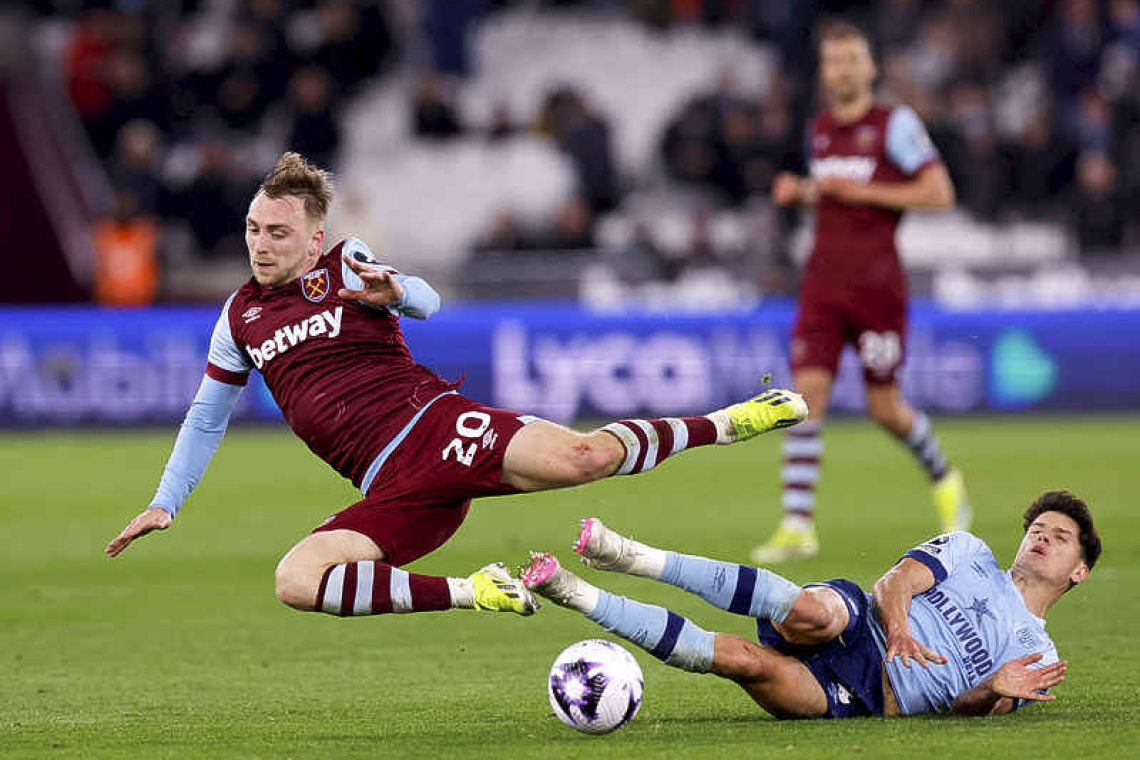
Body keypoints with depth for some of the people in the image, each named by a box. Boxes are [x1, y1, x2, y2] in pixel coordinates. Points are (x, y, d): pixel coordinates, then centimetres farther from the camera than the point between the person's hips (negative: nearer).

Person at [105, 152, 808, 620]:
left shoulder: (348, 264, 7)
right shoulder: (240, 318, 19)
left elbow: (429, 303, -13)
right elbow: (208, 418, 31)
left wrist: (397, 292, -36)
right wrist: (165, 503, 24)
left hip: (435, 420, -4)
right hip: (392, 492, 4)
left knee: (582, 457, -31)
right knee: (295, 582, -24)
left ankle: (729, 423, -7)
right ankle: (468, 593, -20)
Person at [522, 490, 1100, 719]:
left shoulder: (1035, 656, 21)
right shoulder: (968, 551, 22)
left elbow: (967, 708, 10)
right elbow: (895, 581, 6)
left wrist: (996, 692, -14)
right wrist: (897, 625, -18)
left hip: (868, 702, -1)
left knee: (744, 660, -30)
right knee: (813, 611, -39)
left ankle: (578, 596, -34)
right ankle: (635, 558, -38)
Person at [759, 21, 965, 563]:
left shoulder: (895, 124, -6)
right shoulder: (819, 131, 13)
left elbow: (940, 194, -10)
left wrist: (862, 191, -14)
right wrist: (801, 192, 7)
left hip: (878, 287, -4)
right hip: (823, 287, 5)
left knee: (885, 408, 2)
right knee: (807, 393, -10)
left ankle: (944, 481, 32)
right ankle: (797, 527, -12)